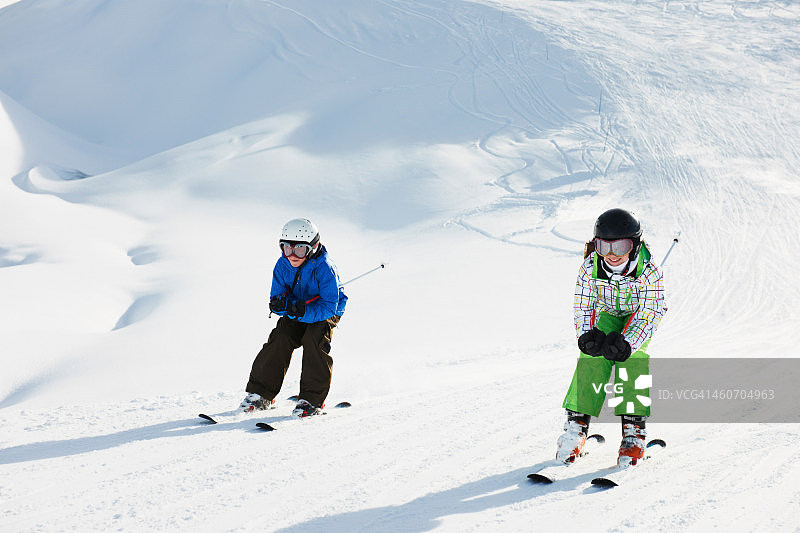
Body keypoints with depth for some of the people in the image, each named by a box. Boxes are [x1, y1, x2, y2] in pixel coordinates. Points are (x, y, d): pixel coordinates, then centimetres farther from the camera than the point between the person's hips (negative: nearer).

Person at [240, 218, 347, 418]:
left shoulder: (324, 268, -29)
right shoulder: (282, 266, -14)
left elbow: (328, 306, -32)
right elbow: (277, 297, -9)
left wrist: (302, 311, -47)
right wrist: (279, 305, -35)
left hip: (326, 313, -4)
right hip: (295, 315, 4)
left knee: (314, 339, -29)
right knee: (281, 338, -18)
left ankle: (312, 399, -23)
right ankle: (260, 393, -7)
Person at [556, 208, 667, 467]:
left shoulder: (649, 272, -31)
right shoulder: (590, 268, -25)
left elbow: (649, 314, -31)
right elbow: (583, 307, -16)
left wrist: (626, 342, -45)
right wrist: (587, 336, -35)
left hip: (639, 317, -2)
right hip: (607, 315, 2)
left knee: (632, 356, -24)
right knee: (593, 354, -20)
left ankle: (633, 434, -20)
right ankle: (576, 425, -13)